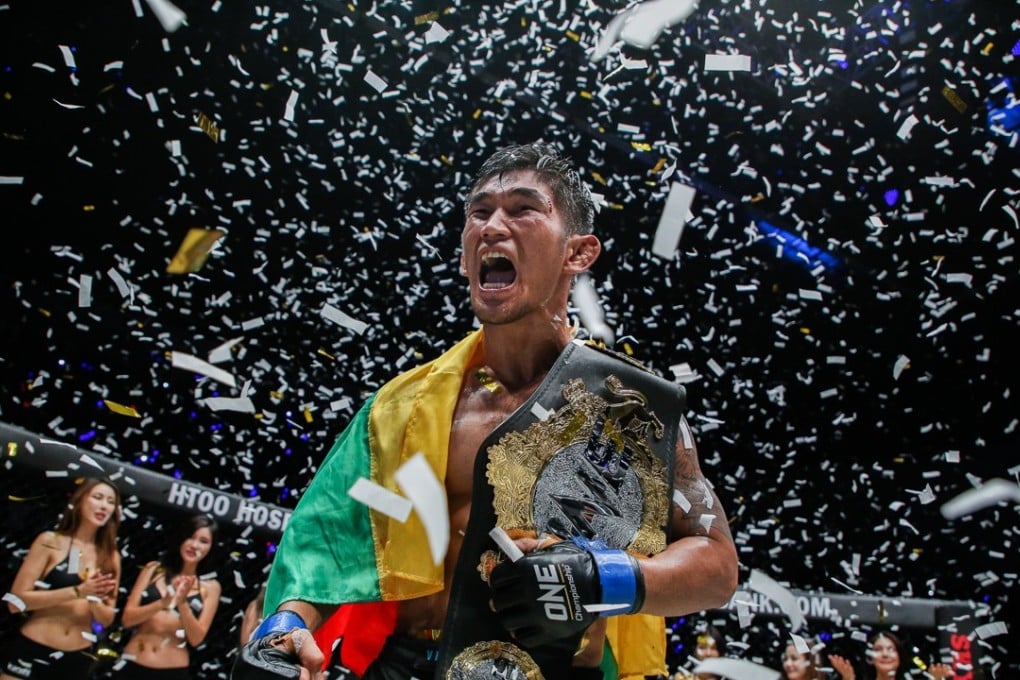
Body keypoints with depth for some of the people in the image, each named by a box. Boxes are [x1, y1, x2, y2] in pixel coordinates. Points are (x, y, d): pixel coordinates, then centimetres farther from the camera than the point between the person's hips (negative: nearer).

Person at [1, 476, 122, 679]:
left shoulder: (111, 556, 5)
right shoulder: (50, 542, -4)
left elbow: (107, 619, 6)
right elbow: (16, 601, -11)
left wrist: (95, 600, -16)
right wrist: (78, 591, -20)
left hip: (78, 658, 3)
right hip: (31, 650, -3)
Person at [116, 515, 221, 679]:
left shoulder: (210, 587, 1)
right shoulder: (154, 569, 5)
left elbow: (196, 638, -5)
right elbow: (127, 618, -2)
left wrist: (182, 603, -19)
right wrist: (162, 603, -18)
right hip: (132, 666, 1)